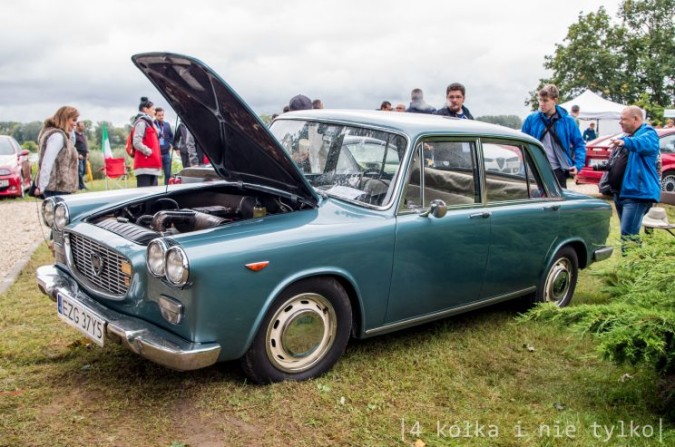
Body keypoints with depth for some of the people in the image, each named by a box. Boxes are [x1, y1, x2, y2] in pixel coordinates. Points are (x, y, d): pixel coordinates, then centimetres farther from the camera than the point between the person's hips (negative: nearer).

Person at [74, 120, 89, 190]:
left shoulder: (83, 135, 19)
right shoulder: (74, 135, -5)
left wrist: (87, 152, 9)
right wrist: (78, 154, -16)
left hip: (84, 156, 8)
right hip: (79, 156, -8)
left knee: (84, 171, 8)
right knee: (80, 170, -10)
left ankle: (78, 184, 17)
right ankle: (81, 185, -8)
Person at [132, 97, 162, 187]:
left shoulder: (149, 123, 23)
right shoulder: (141, 123, -8)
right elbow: (137, 143, -20)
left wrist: (155, 154, 17)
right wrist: (149, 152, -14)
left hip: (152, 165, 10)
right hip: (145, 166, -10)